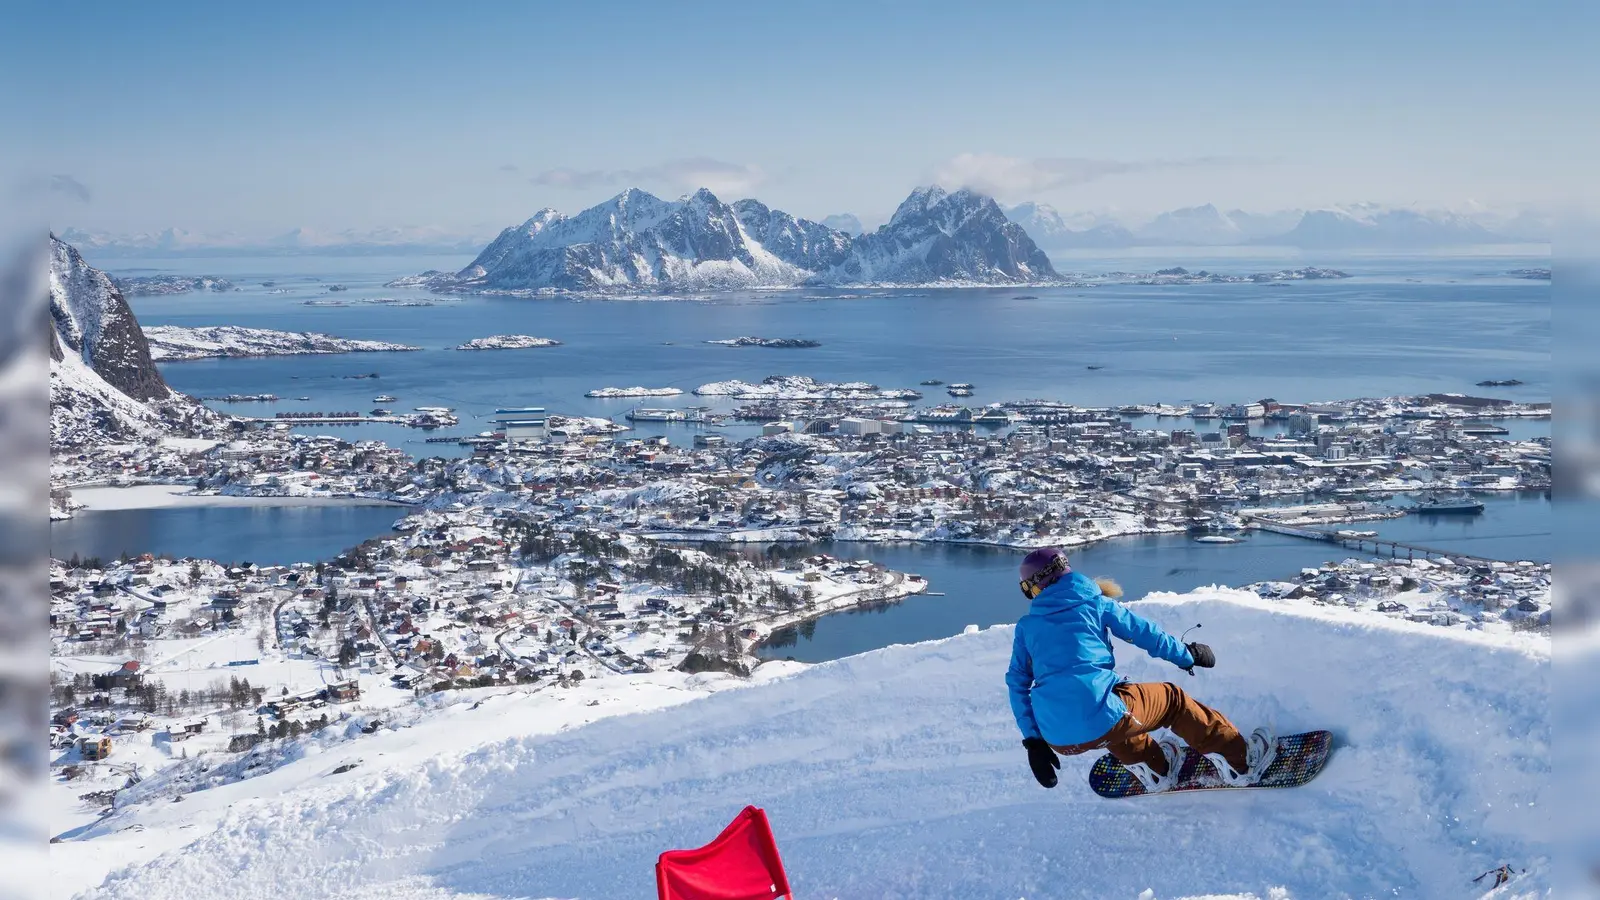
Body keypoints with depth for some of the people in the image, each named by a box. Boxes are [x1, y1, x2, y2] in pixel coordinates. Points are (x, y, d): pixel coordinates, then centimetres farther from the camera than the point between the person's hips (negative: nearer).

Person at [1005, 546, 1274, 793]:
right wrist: (1187, 656, 32)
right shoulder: (1094, 603, 9)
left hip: (1058, 739, 3)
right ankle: (1241, 760, 26)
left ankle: (1155, 769, 45)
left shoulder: (1026, 627, 14)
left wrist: (1033, 741, 17)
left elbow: (1017, 685, 13)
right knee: (1172, 699, 23)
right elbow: (1146, 633, 15)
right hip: (1101, 720, -3)